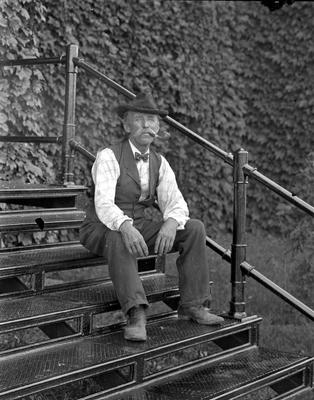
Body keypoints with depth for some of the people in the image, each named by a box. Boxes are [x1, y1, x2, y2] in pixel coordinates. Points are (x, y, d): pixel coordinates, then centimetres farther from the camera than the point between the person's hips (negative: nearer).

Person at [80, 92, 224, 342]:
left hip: (139, 227, 6)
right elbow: (103, 203, -29)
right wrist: (125, 227, -50)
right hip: (102, 230, -6)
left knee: (194, 228, -11)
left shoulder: (160, 163, 5)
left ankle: (192, 306, -11)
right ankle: (136, 314, -44)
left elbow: (175, 203, -5)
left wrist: (171, 223, -29)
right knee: (119, 238, -41)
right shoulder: (109, 157, -16)